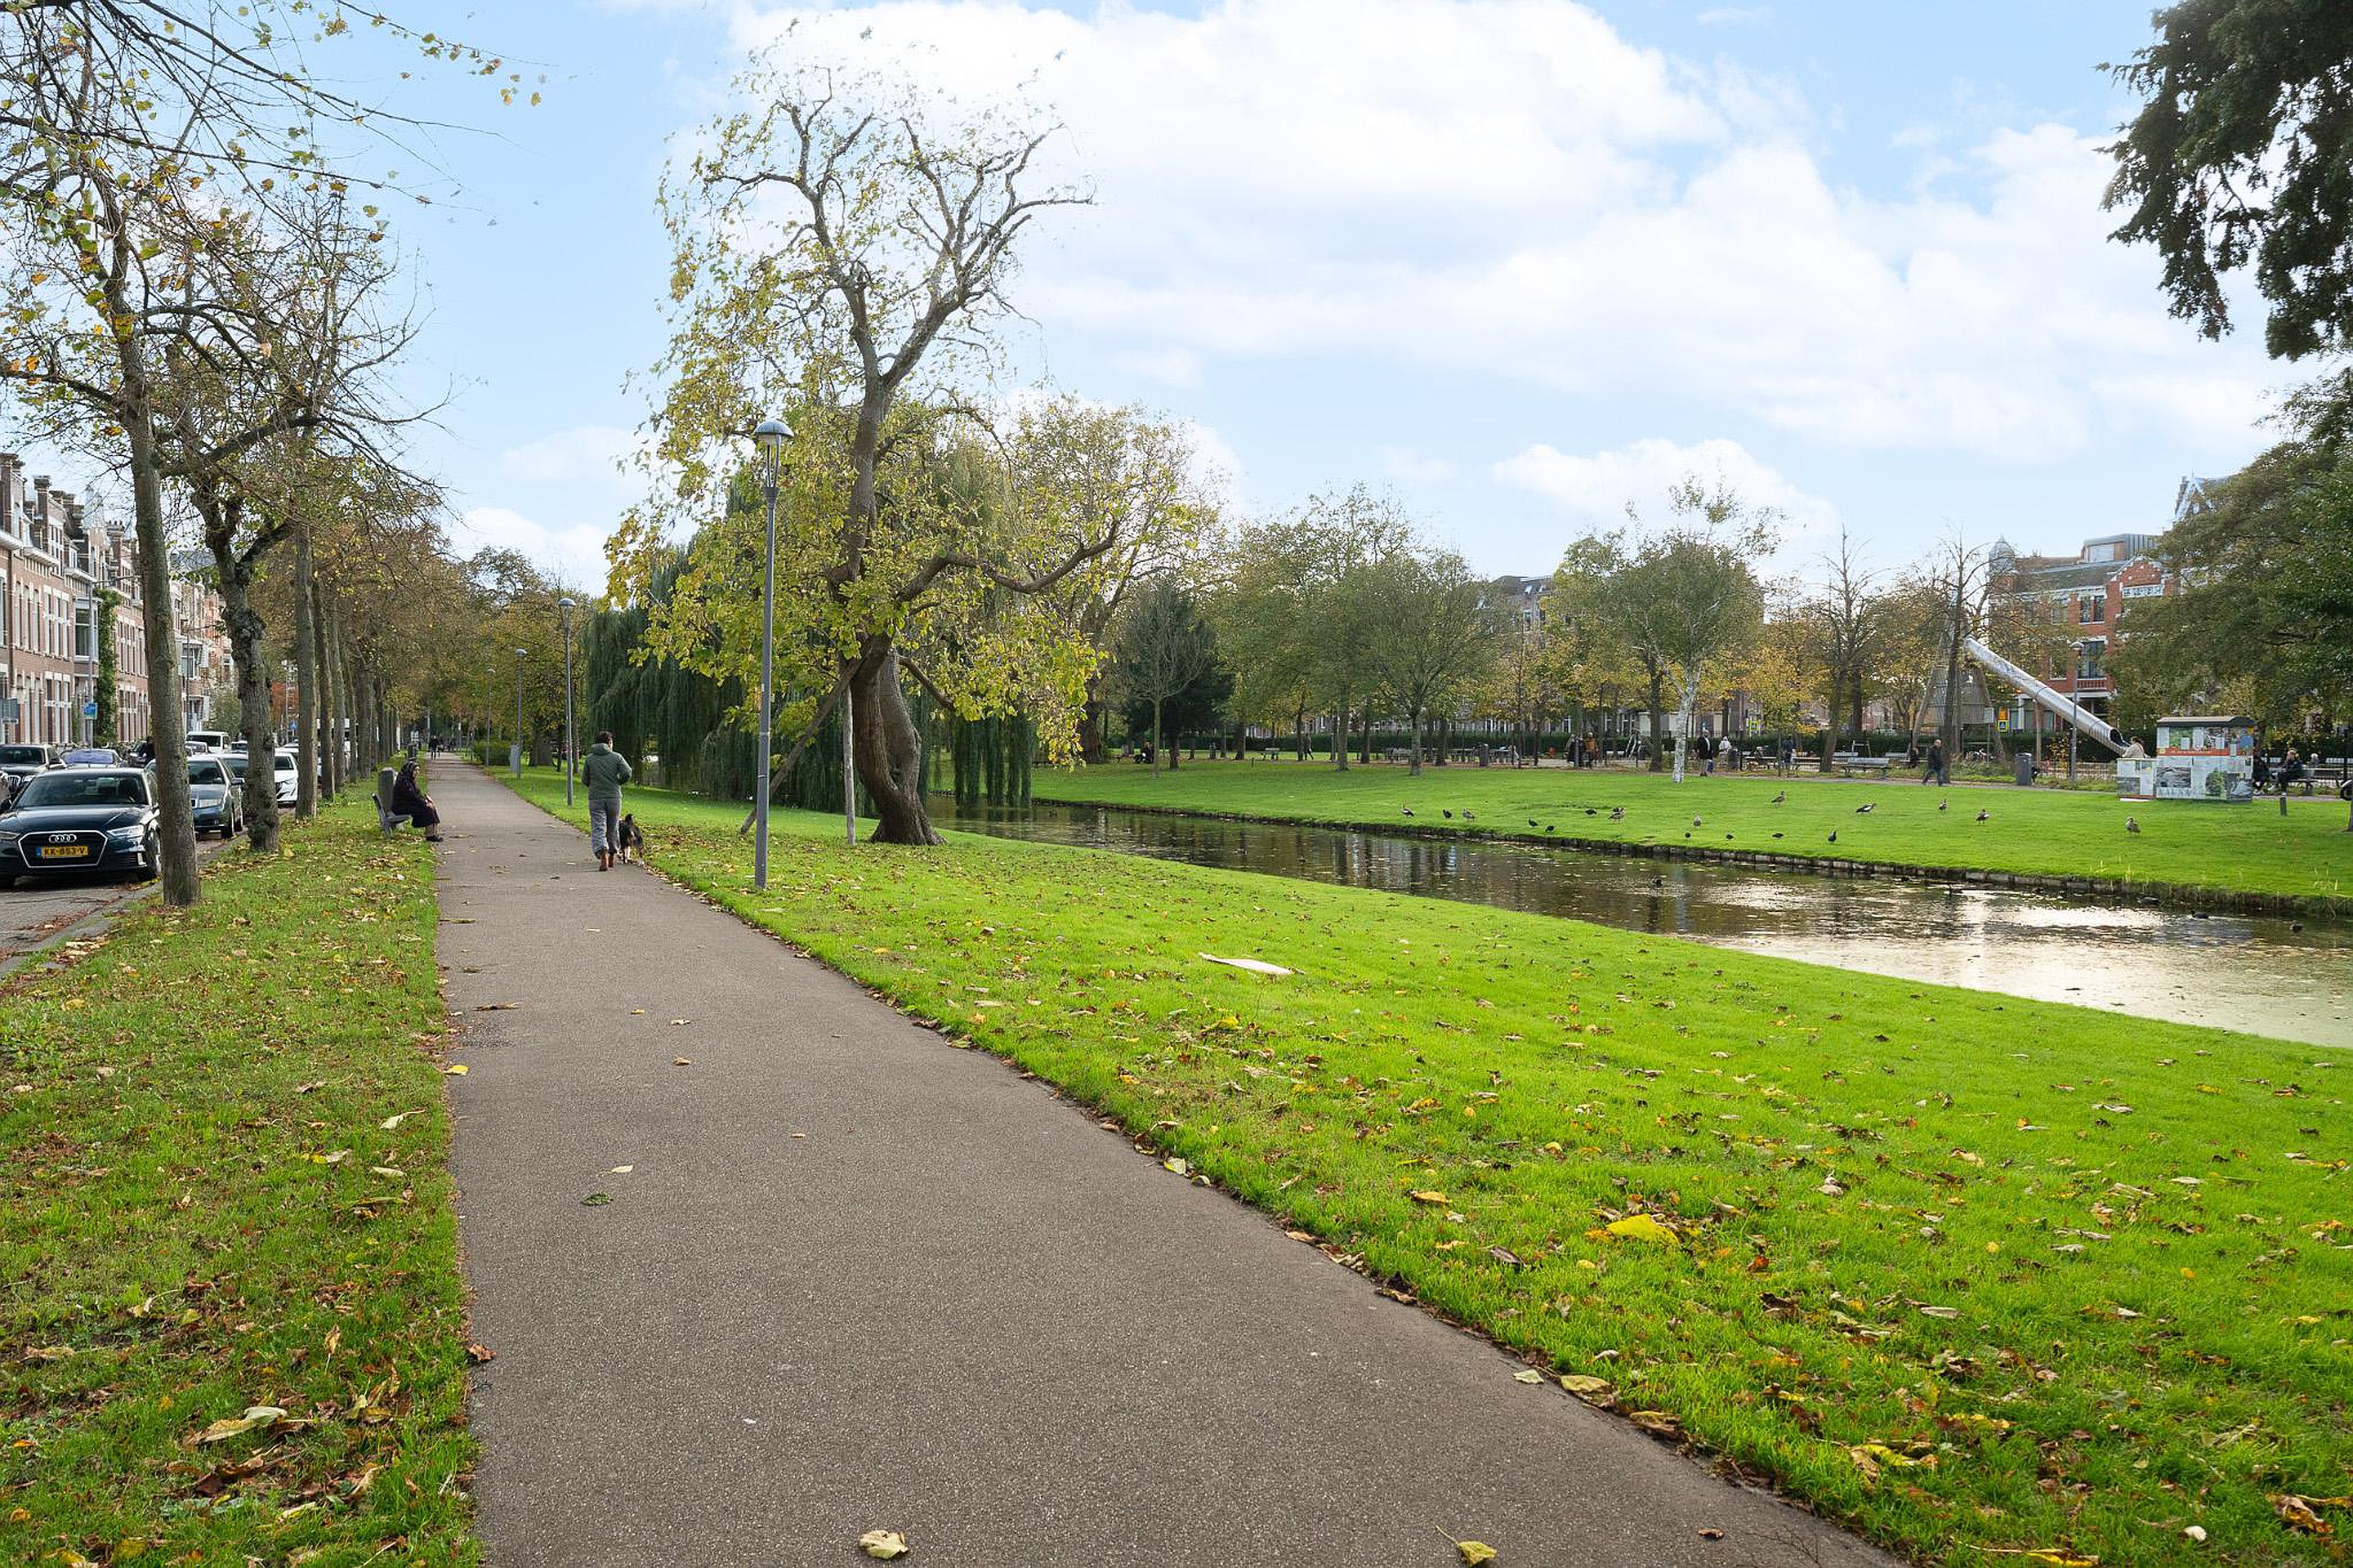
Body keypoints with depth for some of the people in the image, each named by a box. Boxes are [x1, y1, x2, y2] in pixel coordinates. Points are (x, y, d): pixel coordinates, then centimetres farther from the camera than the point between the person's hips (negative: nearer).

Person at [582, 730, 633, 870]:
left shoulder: (589, 758, 4)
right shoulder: (616, 757, 1)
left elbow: (585, 779, 5)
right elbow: (627, 773, -9)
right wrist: (619, 782, 9)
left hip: (595, 797, -1)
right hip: (614, 797, 1)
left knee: (598, 829, -6)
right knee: (612, 828, 15)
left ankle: (602, 854, -27)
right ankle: (613, 854, 26)